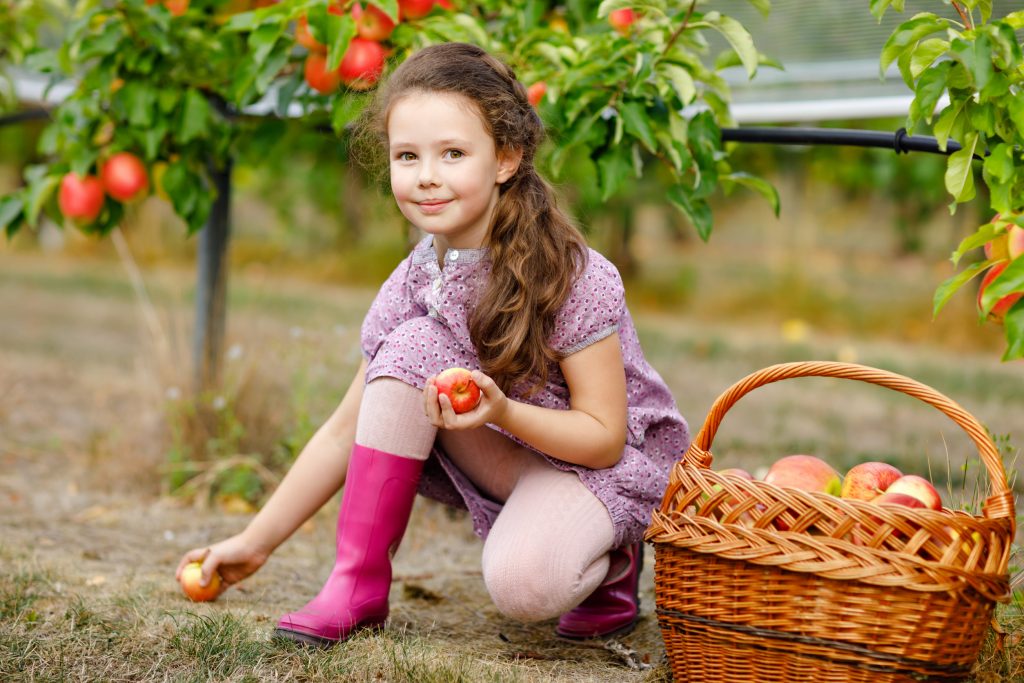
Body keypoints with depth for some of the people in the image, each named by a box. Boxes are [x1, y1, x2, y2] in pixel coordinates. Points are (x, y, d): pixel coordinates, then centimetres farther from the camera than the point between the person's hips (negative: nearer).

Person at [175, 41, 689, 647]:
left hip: (604, 465, -5)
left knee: (522, 585, -37)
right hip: (503, 461, 5)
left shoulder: (574, 279, -24)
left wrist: (502, 412, -37)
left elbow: (604, 437, -20)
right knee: (411, 346, -22)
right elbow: (346, 433, -1)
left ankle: (610, 565, 0)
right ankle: (360, 582, -15)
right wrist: (256, 542, -3)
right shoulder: (414, 285, -8)